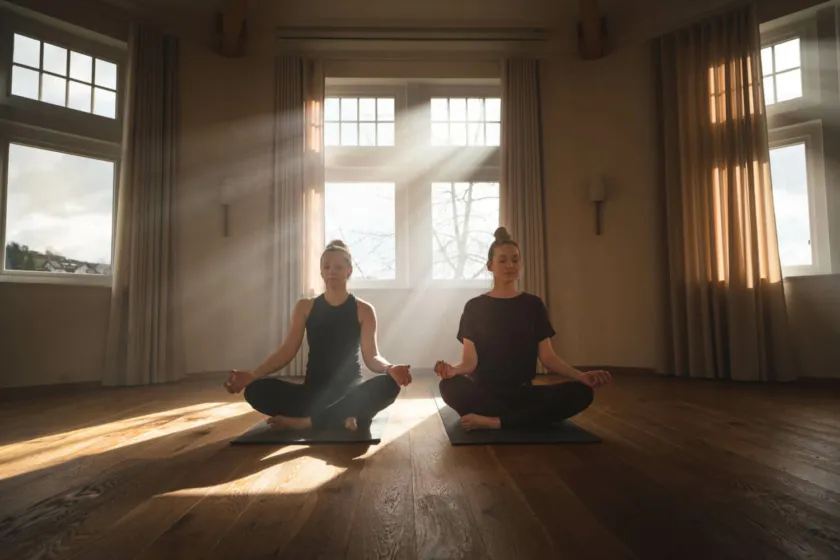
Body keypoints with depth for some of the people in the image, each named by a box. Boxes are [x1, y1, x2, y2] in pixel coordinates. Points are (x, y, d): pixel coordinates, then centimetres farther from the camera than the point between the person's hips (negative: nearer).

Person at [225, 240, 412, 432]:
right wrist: (252, 375, -13)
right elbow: (286, 351, 3)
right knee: (256, 390, -24)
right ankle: (344, 417, -24)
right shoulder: (305, 307, 8)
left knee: (387, 384, -35)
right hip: (314, 391, 2)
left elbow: (371, 356, -6)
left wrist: (389, 368, -29)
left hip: (350, 391, -1)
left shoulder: (363, 310, 2)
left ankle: (305, 422, -26)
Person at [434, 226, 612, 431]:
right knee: (449, 386, -35)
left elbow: (548, 356, 5)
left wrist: (580, 375, -14)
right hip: (486, 392, -2)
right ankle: (524, 418, -20)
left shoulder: (533, 305, 8)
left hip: (523, 392, 3)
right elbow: (470, 360, -4)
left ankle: (494, 422, -26)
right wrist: (453, 370, -28)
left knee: (582, 392, -24)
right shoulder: (475, 307, 2)